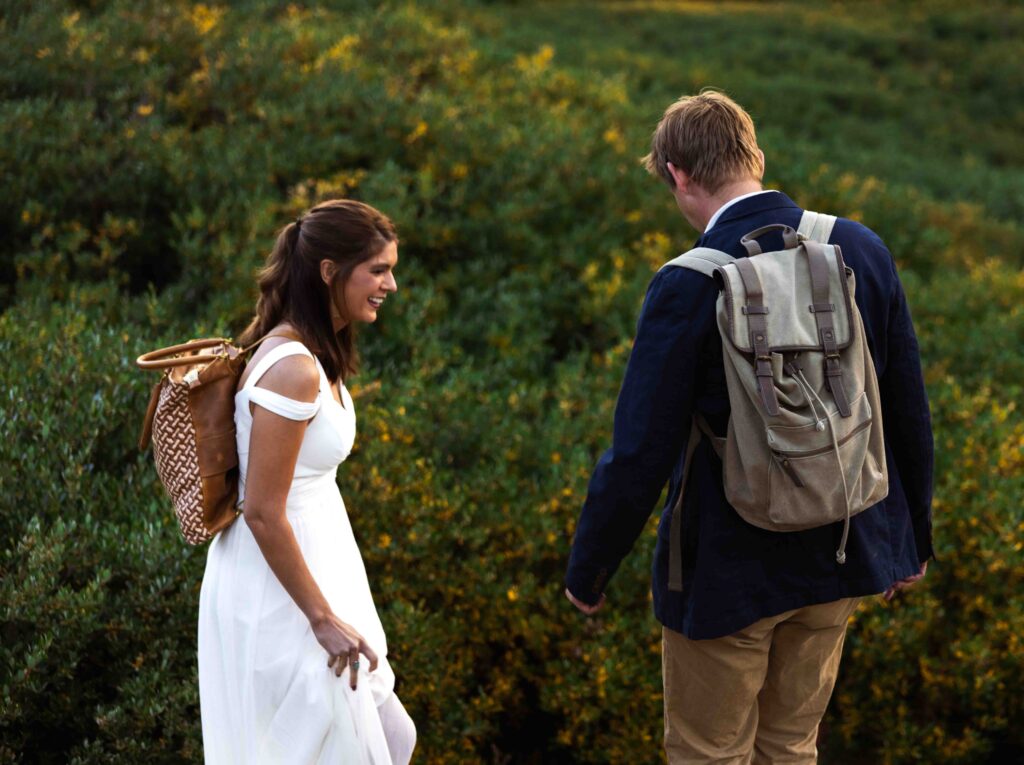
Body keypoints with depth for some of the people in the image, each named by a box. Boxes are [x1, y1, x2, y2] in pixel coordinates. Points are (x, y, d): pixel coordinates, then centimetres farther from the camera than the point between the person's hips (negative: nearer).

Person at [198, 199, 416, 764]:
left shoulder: (309, 351, 5)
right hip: (281, 594, -10)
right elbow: (262, 512, -24)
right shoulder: (294, 371, -25)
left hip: (309, 564, 10)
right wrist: (324, 619, -18)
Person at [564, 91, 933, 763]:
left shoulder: (688, 286, -21)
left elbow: (640, 456, -18)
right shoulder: (864, 249, -6)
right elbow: (909, 411, 2)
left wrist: (588, 575, -4)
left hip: (730, 568, -5)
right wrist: (915, 534, 16)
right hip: (841, 555, 5)